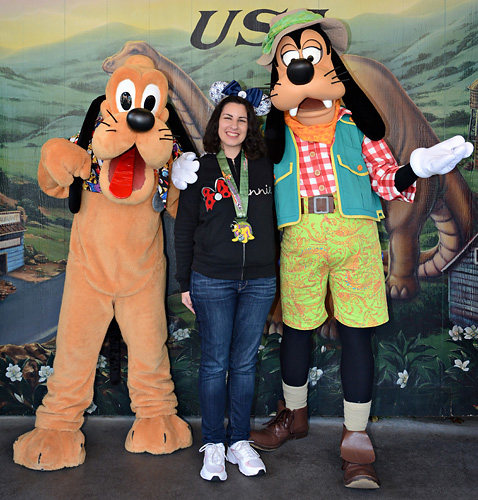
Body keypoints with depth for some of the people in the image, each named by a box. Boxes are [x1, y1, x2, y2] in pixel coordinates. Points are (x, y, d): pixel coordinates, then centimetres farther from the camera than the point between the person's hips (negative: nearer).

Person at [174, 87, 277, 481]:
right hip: (212, 281, -2)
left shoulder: (265, 168, 9)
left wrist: (275, 272, 8)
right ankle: (213, 445, 19)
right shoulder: (199, 169, 4)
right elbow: (184, 229, 4)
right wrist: (184, 281, 1)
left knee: (245, 363, 9)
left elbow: (275, 222, 12)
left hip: (259, 281, 2)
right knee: (215, 363, 4)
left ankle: (240, 442, 22)